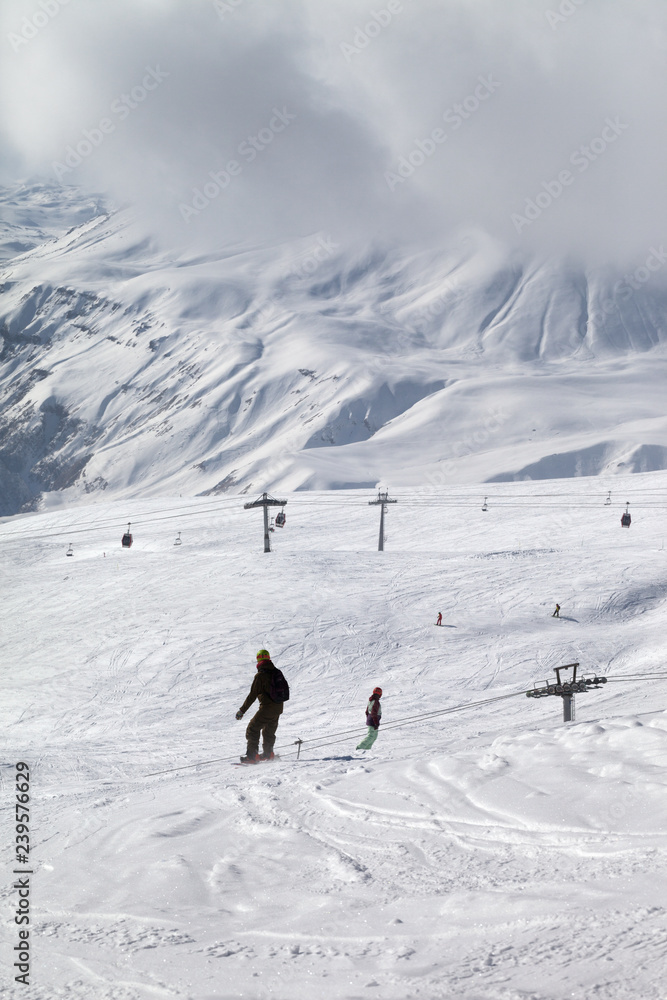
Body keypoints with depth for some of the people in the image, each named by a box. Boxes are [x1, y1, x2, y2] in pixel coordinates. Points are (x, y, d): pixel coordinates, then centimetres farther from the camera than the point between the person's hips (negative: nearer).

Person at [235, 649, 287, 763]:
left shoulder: (260, 676, -15)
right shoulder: (277, 672, 6)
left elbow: (252, 695, -15)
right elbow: (284, 689, 16)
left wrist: (242, 710, -9)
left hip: (267, 709, -7)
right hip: (278, 708, 7)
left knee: (253, 729, 1)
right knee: (269, 731, 25)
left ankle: (252, 755, -7)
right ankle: (268, 753, 38)